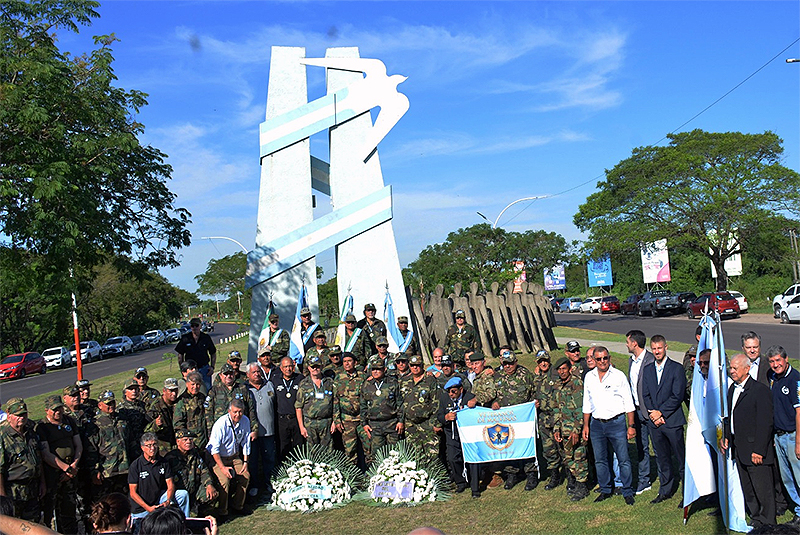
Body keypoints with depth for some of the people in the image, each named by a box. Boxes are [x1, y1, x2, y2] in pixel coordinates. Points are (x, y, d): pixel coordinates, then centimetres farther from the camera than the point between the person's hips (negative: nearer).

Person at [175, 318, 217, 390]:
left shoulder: (206, 337, 2)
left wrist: (212, 367, -1)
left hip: (204, 369, 0)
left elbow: (213, 354, 10)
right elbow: (180, 355, 6)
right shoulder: (185, 339, 0)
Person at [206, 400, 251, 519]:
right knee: (225, 479, -25)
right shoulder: (220, 424, -25)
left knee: (246, 475, -10)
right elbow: (214, 449, -23)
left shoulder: (245, 421, -8)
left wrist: (245, 462, 0)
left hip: (234, 457, 5)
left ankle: (237, 505, 9)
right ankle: (222, 511, -9)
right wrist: (222, 467, -27)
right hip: (217, 458, -5)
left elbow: (245, 443, 5)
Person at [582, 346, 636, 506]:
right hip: (596, 424, 4)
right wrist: (586, 425, 12)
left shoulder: (619, 376, -3)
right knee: (600, 460, 10)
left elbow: (629, 402, -1)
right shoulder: (589, 377, 7)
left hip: (616, 422, -3)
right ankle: (605, 490, 25)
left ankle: (627, 492, 14)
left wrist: (631, 425, -5)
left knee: (623, 459, 0)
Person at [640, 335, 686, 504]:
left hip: (672, 420, -5)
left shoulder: (677, 368, -6)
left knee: (681, 458, 1)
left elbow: (678, 396, -11)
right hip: (654, 422, 5)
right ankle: (666, 491, 25)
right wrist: (653, 414, -6)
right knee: (662, 458, 14)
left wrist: (661, 412, -13)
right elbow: (645, 395, 8)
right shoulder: (647, 370, 10)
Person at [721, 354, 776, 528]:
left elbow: (765, 424, -17)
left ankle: (767, 524, 17)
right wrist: (725, 436, 9)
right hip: (739, 448, 8)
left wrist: (758, 450, -18)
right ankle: (756, 518, 31)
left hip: (755, 449, -8)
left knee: (763, 489, 3)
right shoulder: (733, 389, 10)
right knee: (747, 489, 17)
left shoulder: (760, 391, -16)